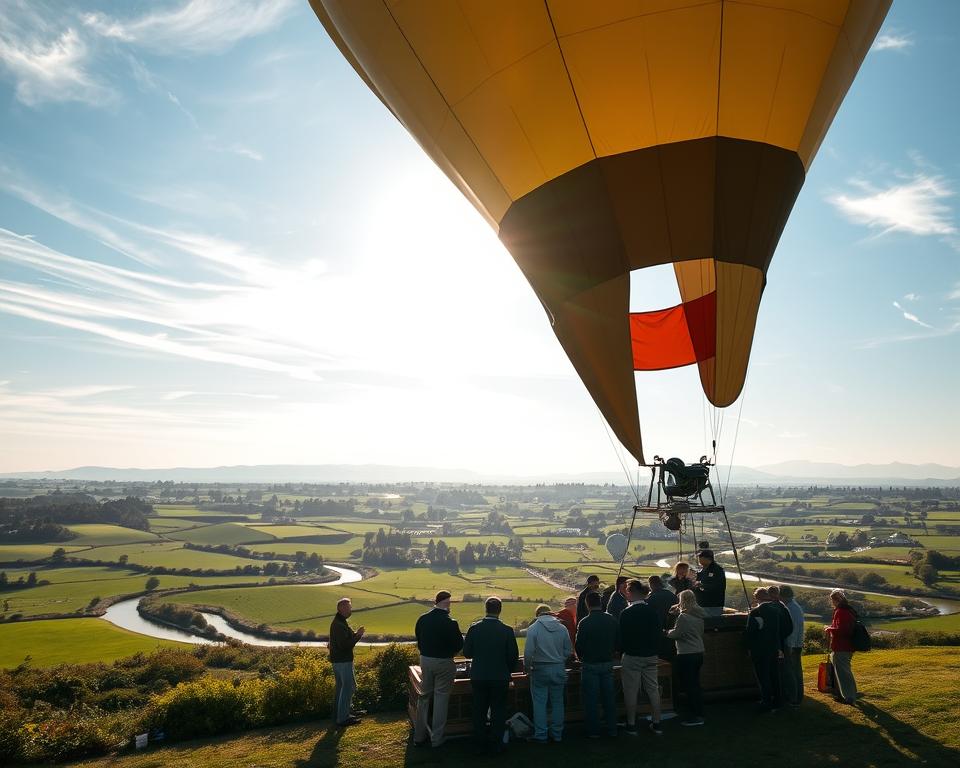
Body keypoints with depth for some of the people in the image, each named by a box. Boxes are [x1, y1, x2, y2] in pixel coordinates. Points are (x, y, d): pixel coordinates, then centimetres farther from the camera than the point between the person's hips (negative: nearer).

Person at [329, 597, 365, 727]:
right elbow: (345, 645, -27)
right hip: (343, 661, -10)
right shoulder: (340, 625, -23)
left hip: (337, 660, 10)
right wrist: (357, 635, -20)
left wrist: (355, 634, 6)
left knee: (340, 686, 19)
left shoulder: (337, 622, 11)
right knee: (348, 687, -3)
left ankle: (338, 714, 29)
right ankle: (343, 718, 2)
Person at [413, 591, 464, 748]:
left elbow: (418, 640, 7)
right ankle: (436, 739, 14)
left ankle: (419, 736, 25)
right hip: (444, 663, -5)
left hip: (425, 660, 5)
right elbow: (459, 644, -8)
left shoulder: (422, 619, -4)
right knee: (441, 698, 7)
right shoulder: (450, 623, -19)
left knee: (424, 696, 17)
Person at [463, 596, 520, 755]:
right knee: (498, 711, 13)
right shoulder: (507, 630, -14)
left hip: (478, 676, 1)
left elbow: (467, 652, -5)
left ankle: (480, 745, 23)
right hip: (500, 677, -1)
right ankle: (496, 745, 19)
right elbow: (514, 656, -8)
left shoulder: (474, 628, -11)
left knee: (479, 711, 15)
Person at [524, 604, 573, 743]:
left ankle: (540, 735, 8)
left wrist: (527, 667, 3)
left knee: (539, 703, 5)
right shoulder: (562, 628, 0)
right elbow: (568, 651, 3)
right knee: (557, 702, 13)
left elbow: (528, 652, -12)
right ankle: (557, 734, 20)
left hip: (540, 669, -3)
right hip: (559, 669, 3)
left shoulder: (533, 628, -9)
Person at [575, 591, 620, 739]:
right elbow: (618, 643, 5)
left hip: (590, 665, -4)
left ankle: (594, 731, 13)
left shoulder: (584, 623, -16)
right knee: (609, 697, 14)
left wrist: (581, 658, 10)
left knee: (591, 699, 6)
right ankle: (612, 729, 21)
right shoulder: (612, 620, -2)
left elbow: (579, 645, -11)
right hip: (608, 664, 4)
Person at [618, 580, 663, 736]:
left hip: (631, 657, -5)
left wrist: (622, 650, 8)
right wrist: (655, 651, 16)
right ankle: (656, 724, 19)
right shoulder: (653, 611, -1)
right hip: (651, 657, 5)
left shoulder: (626, 613, -15)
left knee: (631, 692, 5)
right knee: (653, 689, 13)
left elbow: (622, 636, -10)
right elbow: (659, 634, 5)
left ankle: (631, 725, 11)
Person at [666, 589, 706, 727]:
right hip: (699, 653, 8)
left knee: (689, 686, 2)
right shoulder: (699, 616, 5)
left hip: (686, 655, -8)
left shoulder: (683, 617, -19)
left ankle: (694, 716, 7)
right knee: (696, 685, 17)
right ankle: (699, 714, 25)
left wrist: (669, 632, 7)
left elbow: (675, 634, -15)